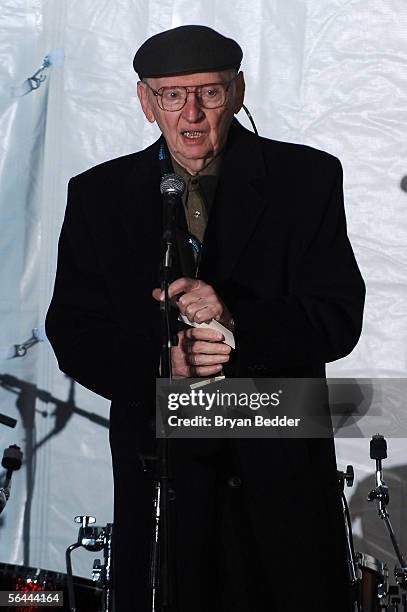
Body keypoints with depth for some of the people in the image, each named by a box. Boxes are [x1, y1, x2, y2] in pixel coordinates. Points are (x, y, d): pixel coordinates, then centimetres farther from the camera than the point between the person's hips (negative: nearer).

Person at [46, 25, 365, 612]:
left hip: (285, 474, 0)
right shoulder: (98, 195, 4)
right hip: (162, 469, 1)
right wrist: (159, 363, -19)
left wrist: (237, 322, -24)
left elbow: (340, 318, -7)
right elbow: (73, 332, 0)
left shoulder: (307, 179, -1)